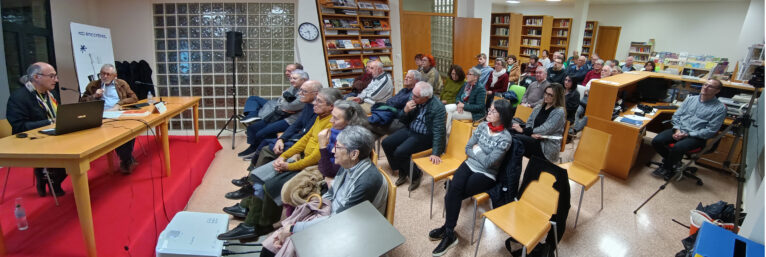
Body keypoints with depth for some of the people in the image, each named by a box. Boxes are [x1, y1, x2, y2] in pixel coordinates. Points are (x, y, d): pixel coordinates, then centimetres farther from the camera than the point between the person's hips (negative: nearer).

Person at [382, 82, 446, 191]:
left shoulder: (438, 108, -22)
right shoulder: (414, 100, -6)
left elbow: (438, 131, -23)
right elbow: (402, 120, 5)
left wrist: (435, 153, -27)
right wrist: (406, 110, -17)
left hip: (425, 136, -7)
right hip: (410, 130, 7)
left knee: (400, 152, -22)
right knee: (386, 143, -4)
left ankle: (415, 174, 7)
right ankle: (402, 172, 14)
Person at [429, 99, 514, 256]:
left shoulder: (505, 138, -14)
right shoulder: (483, 126, 4)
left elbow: (488, 163, -18)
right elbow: (468, 149, 8)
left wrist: (477, 151, -5)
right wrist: (479, 154, -8)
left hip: (486, 174, -5)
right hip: (470, 164, 5)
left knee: (453, 195, -22)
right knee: (454, 187, -24)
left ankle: (448, 231, -4)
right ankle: (449, 233, -15)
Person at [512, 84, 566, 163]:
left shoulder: (559, 112, -5)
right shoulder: (539, 107, 16)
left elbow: (545, 130, -13)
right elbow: (529, 122, 11)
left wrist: (523, 130, -16)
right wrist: (532, 133, -12)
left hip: (548, 147, -6)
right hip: (533, 139, 6)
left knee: (517, 138, -31)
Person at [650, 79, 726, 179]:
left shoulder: (720, 108, -1)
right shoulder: (690, 99, 12)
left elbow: (711, 130, -7)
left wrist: (687, 134, -15)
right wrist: (677, 129, -7)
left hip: (696, 137, -4)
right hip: (679, 130, 4)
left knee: (677, 148, -34)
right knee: (656, 141, -22)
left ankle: (668, 168, -4)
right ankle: (671, 161, 7)